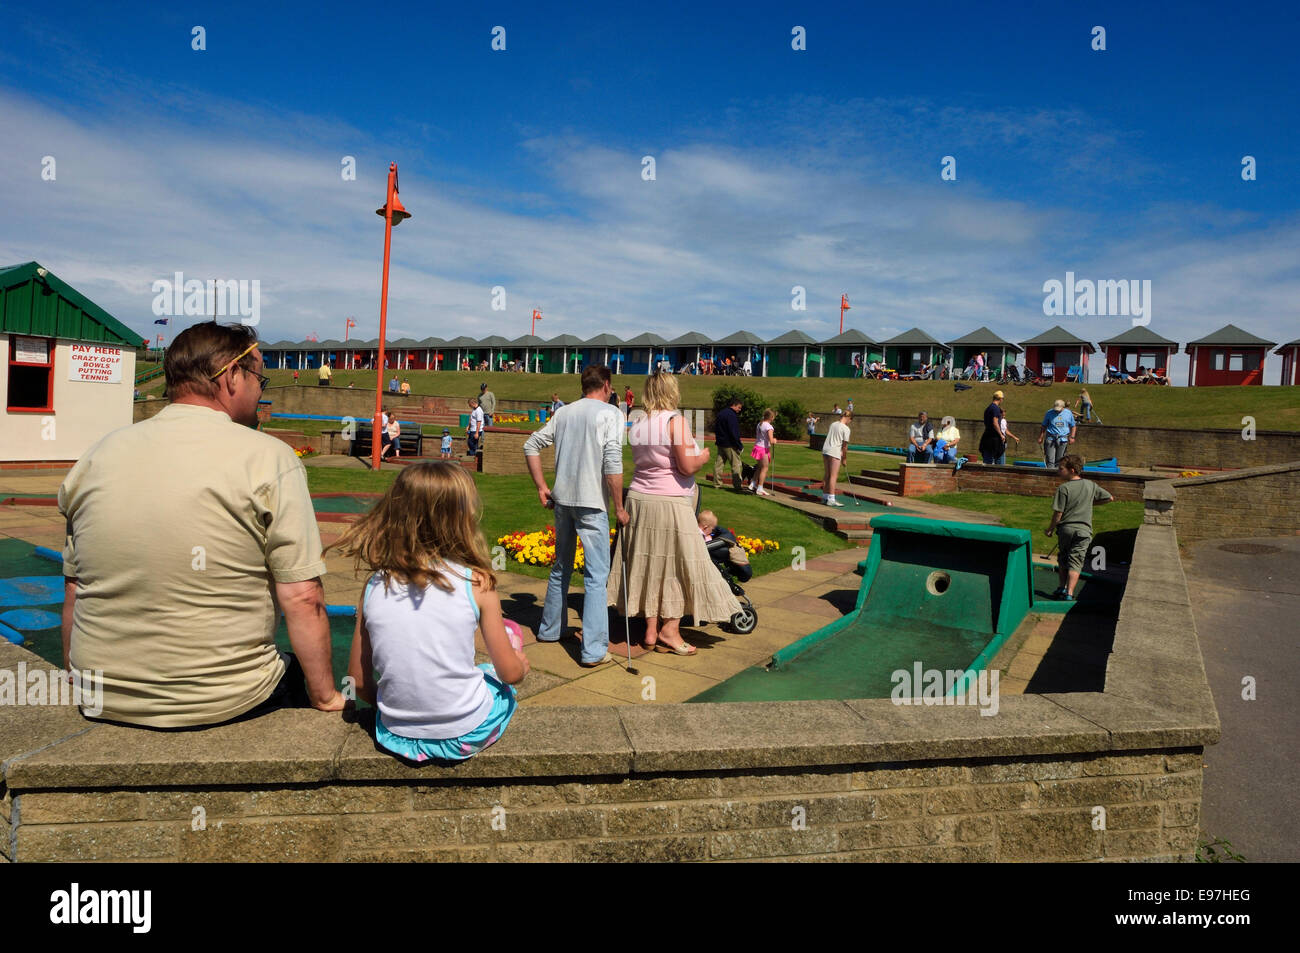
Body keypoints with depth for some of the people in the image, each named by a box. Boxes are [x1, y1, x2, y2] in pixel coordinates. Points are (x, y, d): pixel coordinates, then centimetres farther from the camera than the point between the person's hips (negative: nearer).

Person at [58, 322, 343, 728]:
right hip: (221, 702, -5)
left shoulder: (98, 454, 2)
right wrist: (325, 698, -4)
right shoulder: (270, 458, -13)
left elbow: (73, 593, 9)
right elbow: (303, 599, -15)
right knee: (300, 673, 24)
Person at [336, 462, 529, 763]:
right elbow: (510, 673, -8)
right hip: (467, 736, -3)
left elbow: (360, 681, 1)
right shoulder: (476, 583, -16)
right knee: (510, 633, 21)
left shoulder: (374, 587, -7)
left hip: (398, 735, 4)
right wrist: (521, 664, 15)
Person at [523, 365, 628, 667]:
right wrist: (619, 507, -10)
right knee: (596, 575, -2)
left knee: (561, 568, 21)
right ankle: (594, 650, -3)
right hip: (592, 502, -6)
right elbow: (612, 463, -16)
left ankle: (549, 630, 34)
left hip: (562, 499, 6)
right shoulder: (610, 413, -7)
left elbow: (531, 445, 13)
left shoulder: (564, 412, 11)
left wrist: (542, 487, 15)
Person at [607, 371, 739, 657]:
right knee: (677, 566, 5)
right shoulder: (675, 420, -11)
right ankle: (669, 629, 6)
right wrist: (702, 457, 5)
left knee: (649, 564, 10)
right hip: (670, 502, -6)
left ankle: (651, 631, 15)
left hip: (639, 497, 7)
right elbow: (687, 467, -15)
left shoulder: (637, 423, 8)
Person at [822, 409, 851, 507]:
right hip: (835, 452, -7)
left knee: (827, 474, 15)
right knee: (833, 476, -4)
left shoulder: (832, 424, 13)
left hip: (825, 450, 7)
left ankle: (826, 497, 24)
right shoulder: (846, 429, -7)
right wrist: (844, 458, 5)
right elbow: (845, 445, -6)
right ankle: (831, 499, -6)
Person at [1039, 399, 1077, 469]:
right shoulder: (1049, 413, 1)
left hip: (1063, 439, 1)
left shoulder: (1068, 413, 5)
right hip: (1050, 439, -1)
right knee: (1050, 459, -8)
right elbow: (1043, 426, 6)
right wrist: (1040, 437, 0)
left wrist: (1072, 437, 4)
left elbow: (1073, 426, 15)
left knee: (1059, 460, 6)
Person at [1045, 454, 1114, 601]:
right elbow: (1110, 498, 15)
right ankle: (1069, 593, -8)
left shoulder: (1063, 488, -12)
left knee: (1062, 560, 18)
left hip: (1066, 528, -2)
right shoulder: (1090, 485, 3)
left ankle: (1063, 588, 16)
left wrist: (1050, 529, 3)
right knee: (1075, 563, 2)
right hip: (1083, 530, 2)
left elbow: (1058, 513, -11)